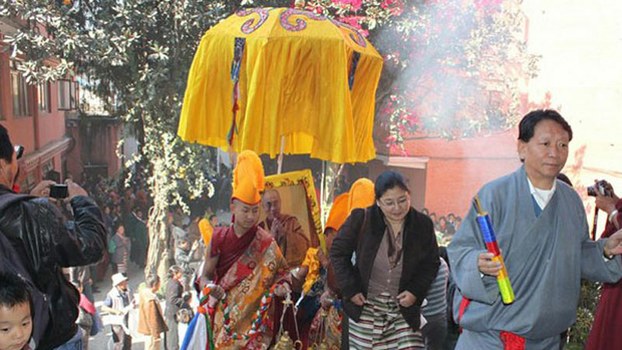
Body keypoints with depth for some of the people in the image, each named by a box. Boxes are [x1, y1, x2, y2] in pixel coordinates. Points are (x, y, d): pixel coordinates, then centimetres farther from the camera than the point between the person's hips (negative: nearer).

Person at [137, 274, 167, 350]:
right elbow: (152, 319, -24)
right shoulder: (151, 300, -26)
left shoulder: (144, 293, 3)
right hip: (151, 331, -10)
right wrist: (156, 334, -18)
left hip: (147, 329, 10)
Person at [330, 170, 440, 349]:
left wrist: (416, 291, -7)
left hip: (405, 312, 1)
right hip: (365, 310, -1)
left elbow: (432, 263, 8)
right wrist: (350, 289, -6)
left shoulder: (423, 225, -6)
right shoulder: (361, 219, -11)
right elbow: (338, 252, 0)